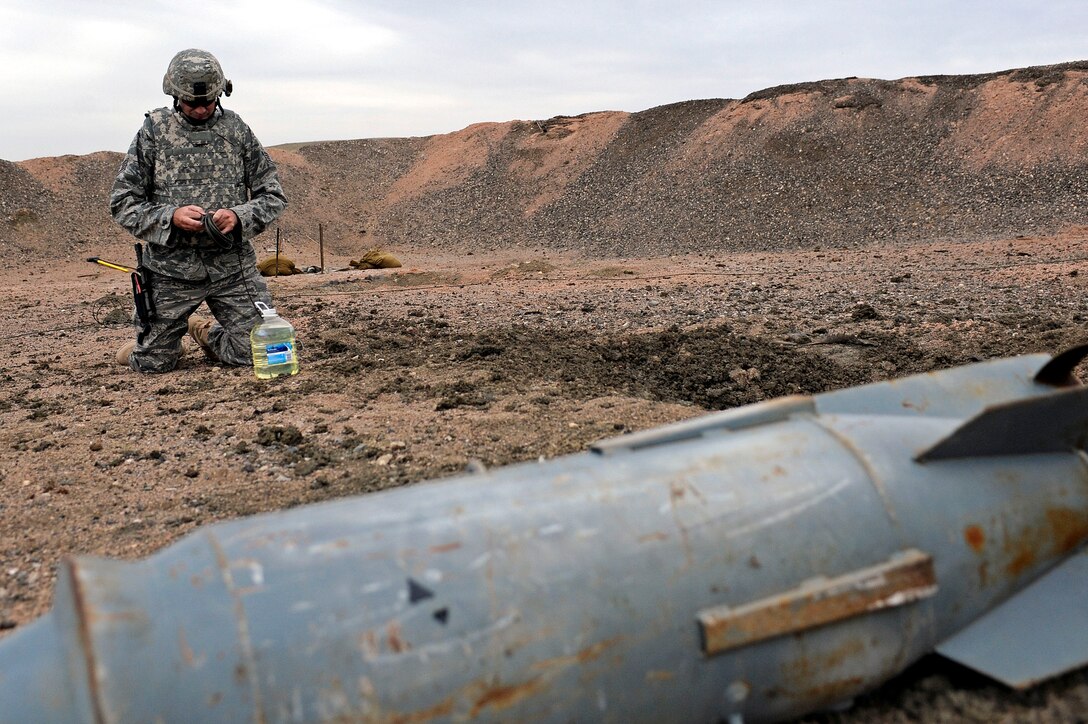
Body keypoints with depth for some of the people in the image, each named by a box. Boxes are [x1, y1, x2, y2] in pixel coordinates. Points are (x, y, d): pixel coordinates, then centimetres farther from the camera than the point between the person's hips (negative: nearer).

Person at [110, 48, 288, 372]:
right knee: (154, 363, 5)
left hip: (232, 264, 1)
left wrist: (239, 216, -16)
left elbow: (272, 195, 3)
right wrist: (171, 216, -19)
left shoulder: (236, 129, 4)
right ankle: (146, 340, 43)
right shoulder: (153, 132, -1)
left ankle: (207, 333, 29)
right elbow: (122, 203, -2)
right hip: (172, 267, -1)